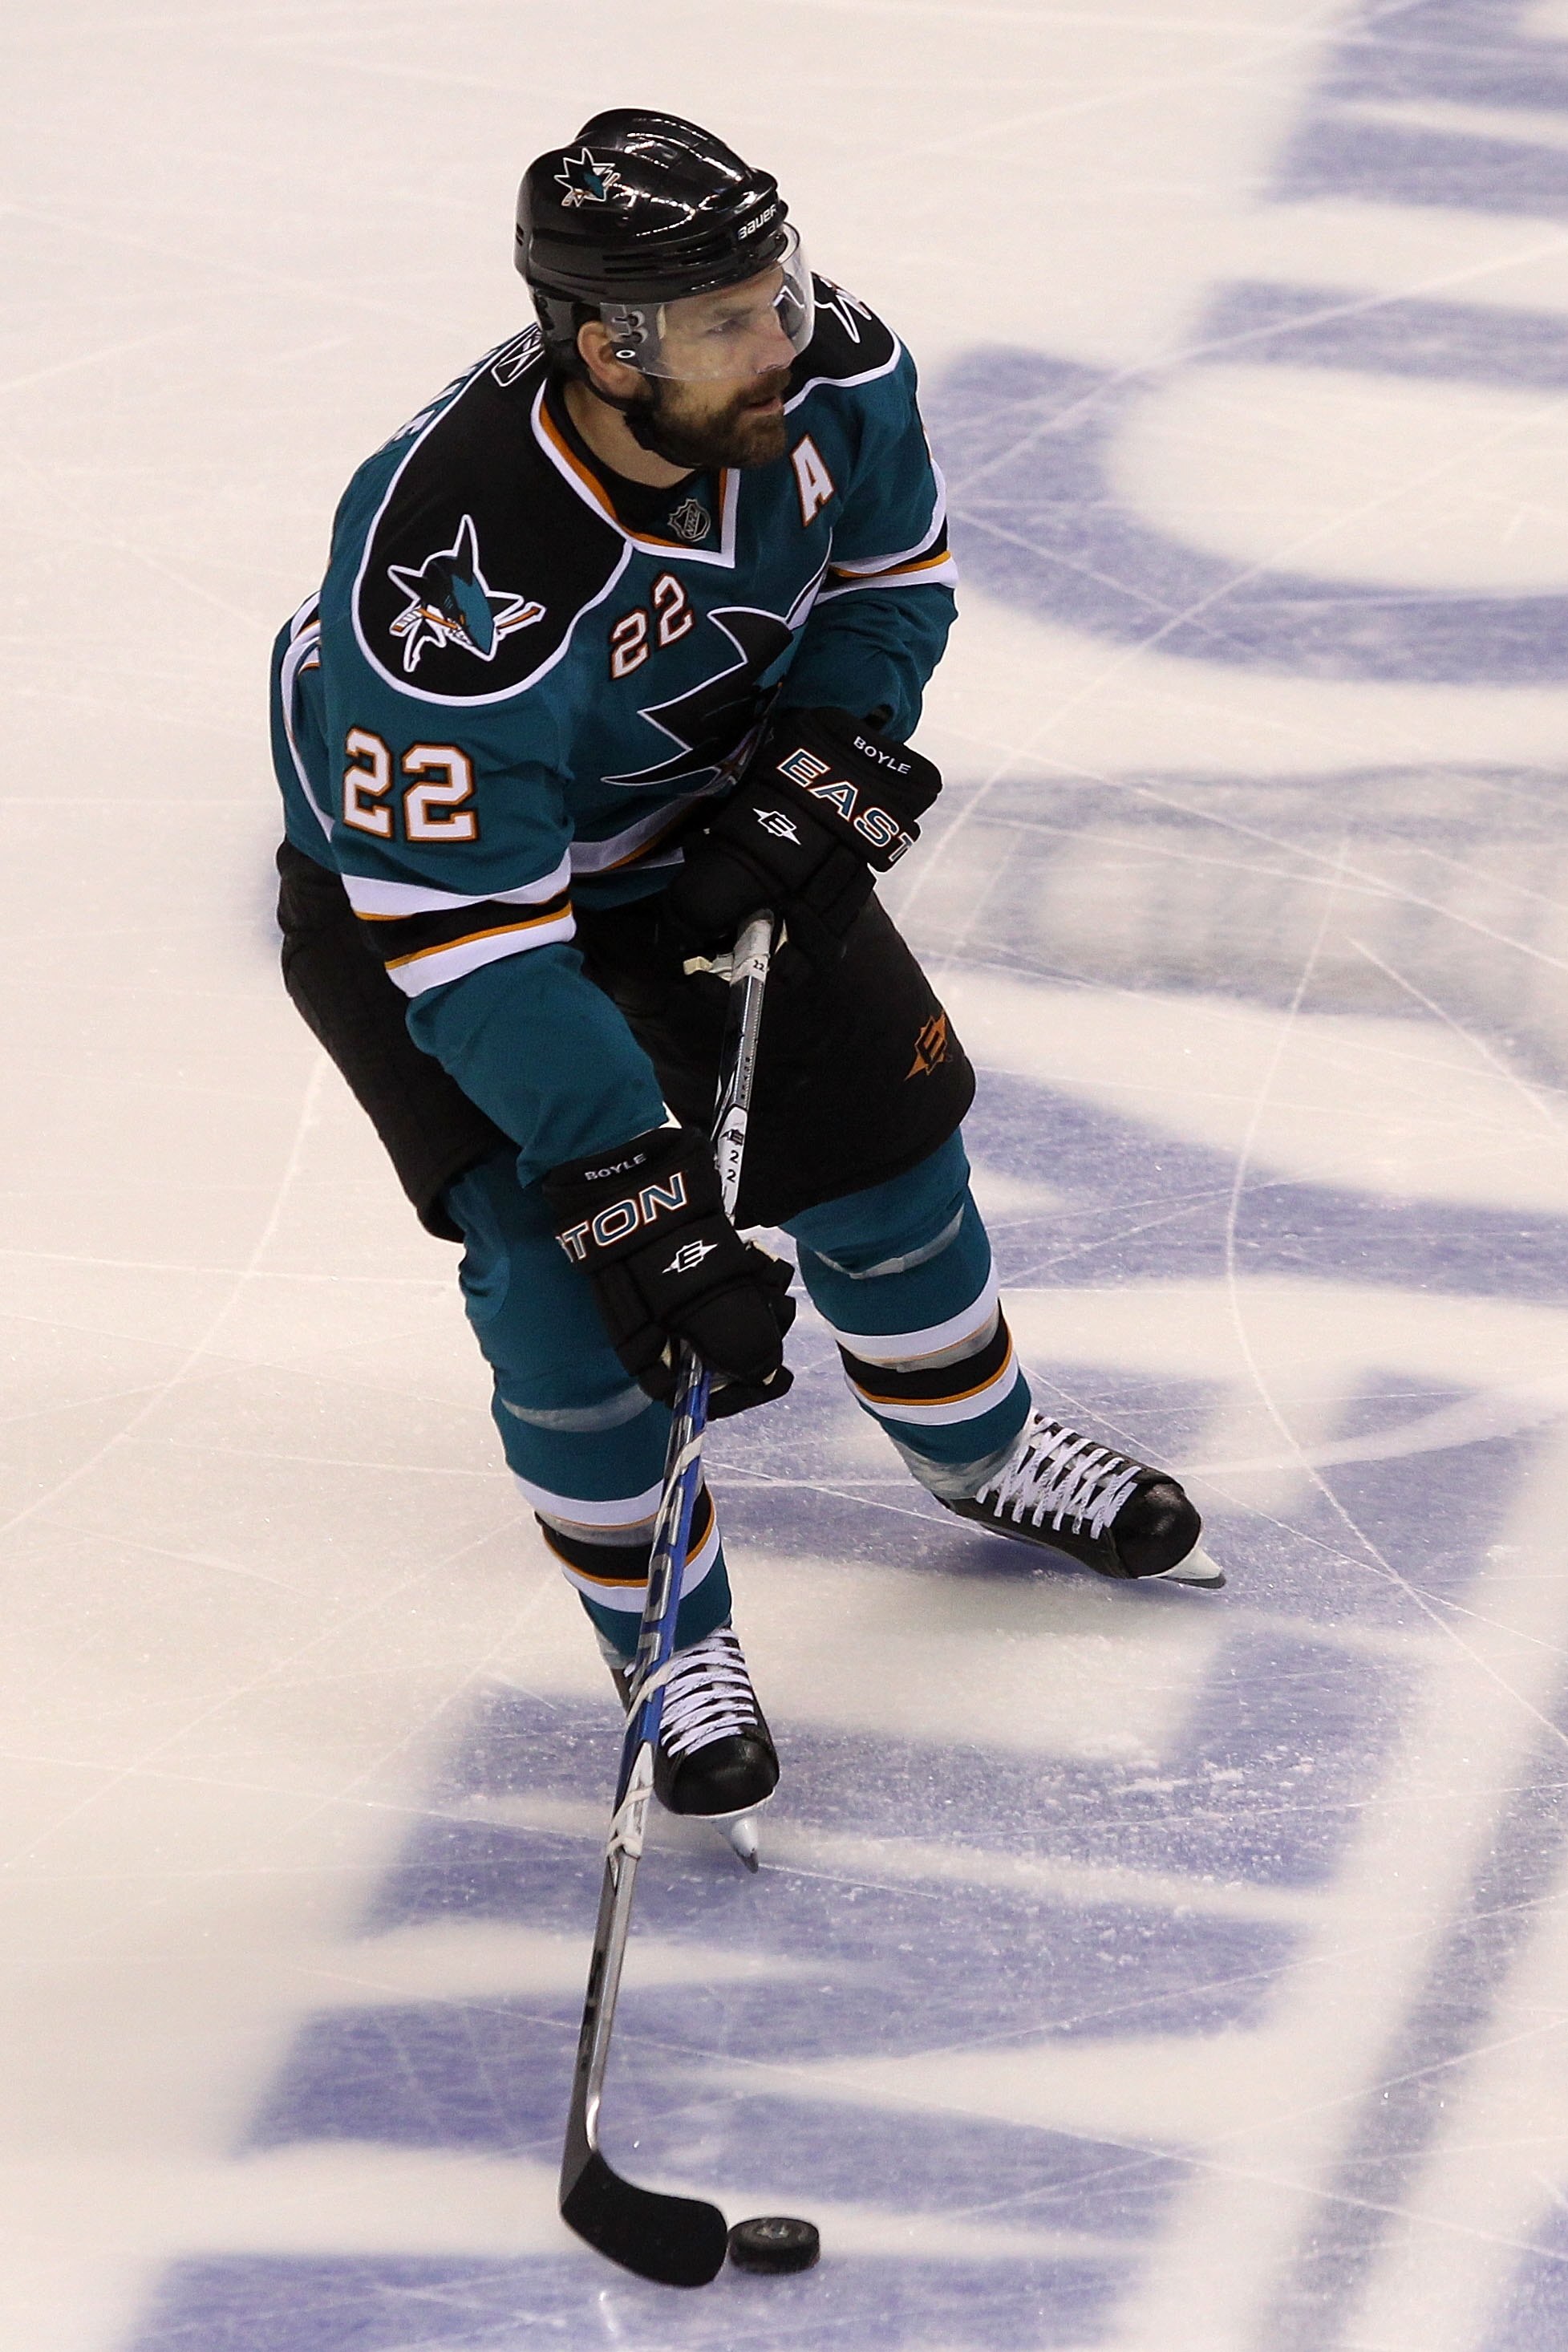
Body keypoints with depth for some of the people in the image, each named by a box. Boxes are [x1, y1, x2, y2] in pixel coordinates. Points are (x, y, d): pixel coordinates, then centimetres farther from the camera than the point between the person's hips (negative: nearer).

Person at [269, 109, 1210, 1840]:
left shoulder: (828, 378, -25)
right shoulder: (456, 582, -43)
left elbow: (890, 571, -1)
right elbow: (464, 933, -39)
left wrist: (817, 786, -15)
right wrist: (633, 1202, -40)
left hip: (703, 824, 5)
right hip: (426, 869, -5)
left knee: (876, 1135, 11)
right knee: (565, 1270, -15)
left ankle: (981, 1452, 41)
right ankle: (670, 1646, 7)